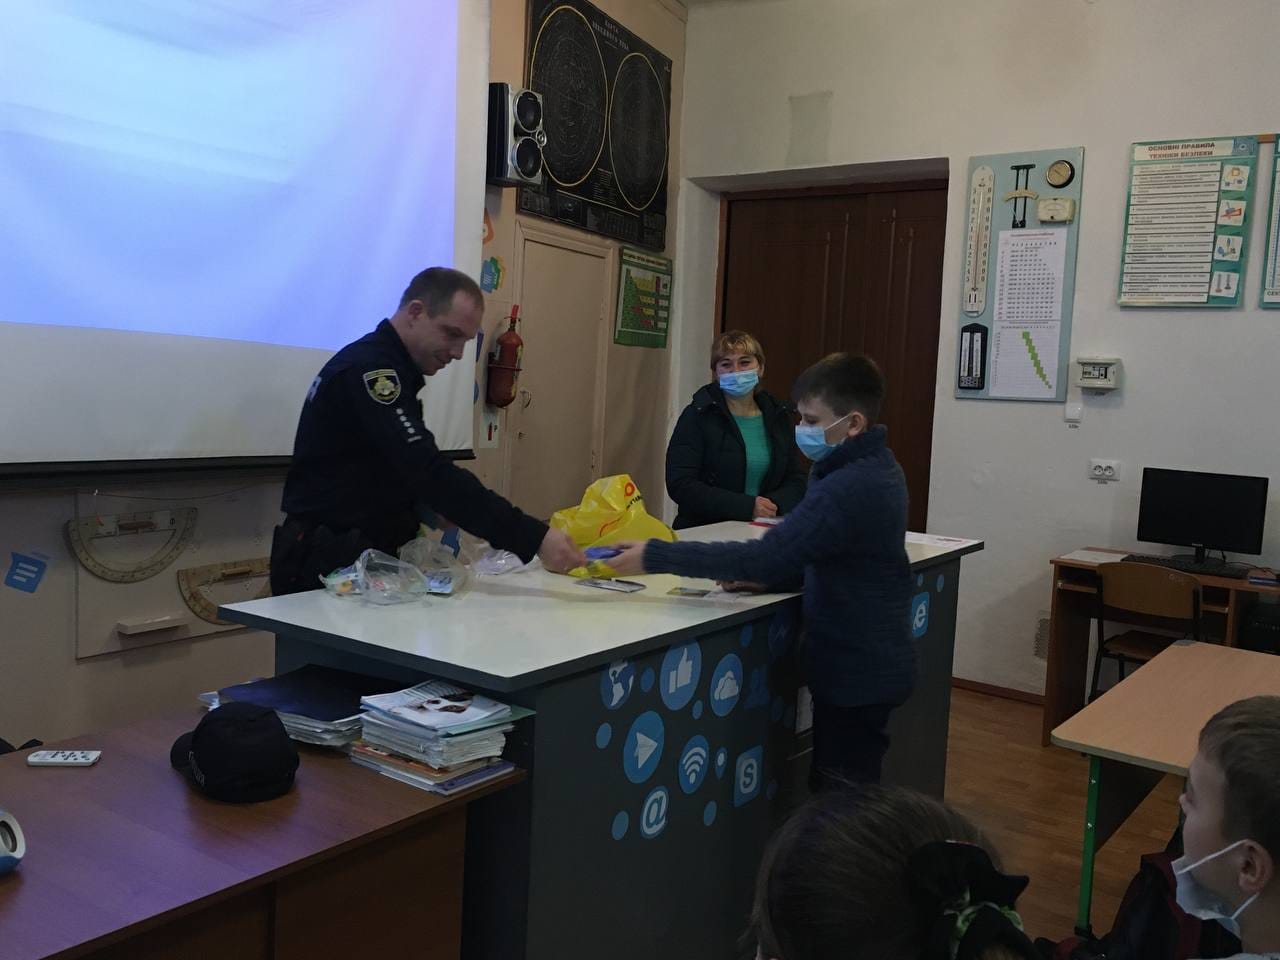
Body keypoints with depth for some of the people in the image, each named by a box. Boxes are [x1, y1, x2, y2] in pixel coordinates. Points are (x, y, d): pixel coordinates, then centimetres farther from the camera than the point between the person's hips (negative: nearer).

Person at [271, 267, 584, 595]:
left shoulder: (386, 368, 14)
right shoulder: (370, 368, -18)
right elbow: (432, 474, -29)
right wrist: (534, 538, -33)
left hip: (360, 556, 9)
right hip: (329, 565, -9)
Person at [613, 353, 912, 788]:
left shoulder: (849, 488, -27)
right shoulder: (874, 468, 6)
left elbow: (765, 554, -33)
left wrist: (653, 556, -30)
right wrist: (769, 575, -4)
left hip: (856, 673, -10)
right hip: (870, 664, 10)